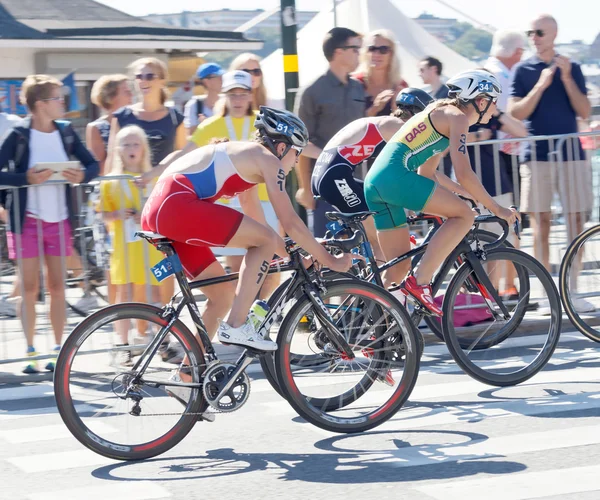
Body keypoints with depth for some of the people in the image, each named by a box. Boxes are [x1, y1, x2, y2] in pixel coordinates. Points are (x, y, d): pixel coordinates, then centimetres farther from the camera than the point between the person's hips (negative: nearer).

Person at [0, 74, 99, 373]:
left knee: (57, 287, 7)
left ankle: (58, 349, 15)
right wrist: (27, 178, -28)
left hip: (59, 219, 3)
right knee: (29, 289, 2)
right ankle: (31, 351, 11)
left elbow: (92, 165, 7)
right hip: (27, 220, -3)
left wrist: (82, 175, -15)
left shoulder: (66, 132, 2)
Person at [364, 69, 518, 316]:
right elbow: (463, 174, -10)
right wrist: (497, 209, -3)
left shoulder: (440, 113, 28)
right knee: (464, 215, -8)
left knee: (400, 266, 12)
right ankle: (419, 282, -14)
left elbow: (425, 171, 34)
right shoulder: (457, 117, 0)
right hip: (395, 175, -10)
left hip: (374, 183, 10)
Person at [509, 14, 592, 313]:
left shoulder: (571, 68, 9)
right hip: (537, 156, -1)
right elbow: (515, 114, -4)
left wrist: (566, 79, -9)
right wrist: (541, 85, -13)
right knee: (541, 224, -3)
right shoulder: (523, 71, 6)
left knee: (576, 222, 0)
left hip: (571, 154, 1)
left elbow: (585, 112, 1)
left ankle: (572, 292, 7)